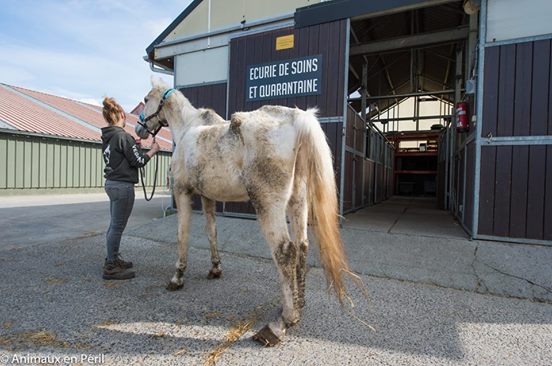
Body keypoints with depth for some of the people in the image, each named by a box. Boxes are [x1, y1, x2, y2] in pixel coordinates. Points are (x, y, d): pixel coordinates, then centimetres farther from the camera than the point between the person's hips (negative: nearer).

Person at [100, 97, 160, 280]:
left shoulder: (107, 137, 9)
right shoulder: (124, 136, -17)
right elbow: (138, 161, -14)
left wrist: (135, 142, 16)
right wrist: (153, 150, -1)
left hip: (112, 183, 9)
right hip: (123, 186, -9)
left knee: (114, 225, 19)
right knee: (117, 227, -1)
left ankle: (113, 259, 33)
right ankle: (110, 268, 8)